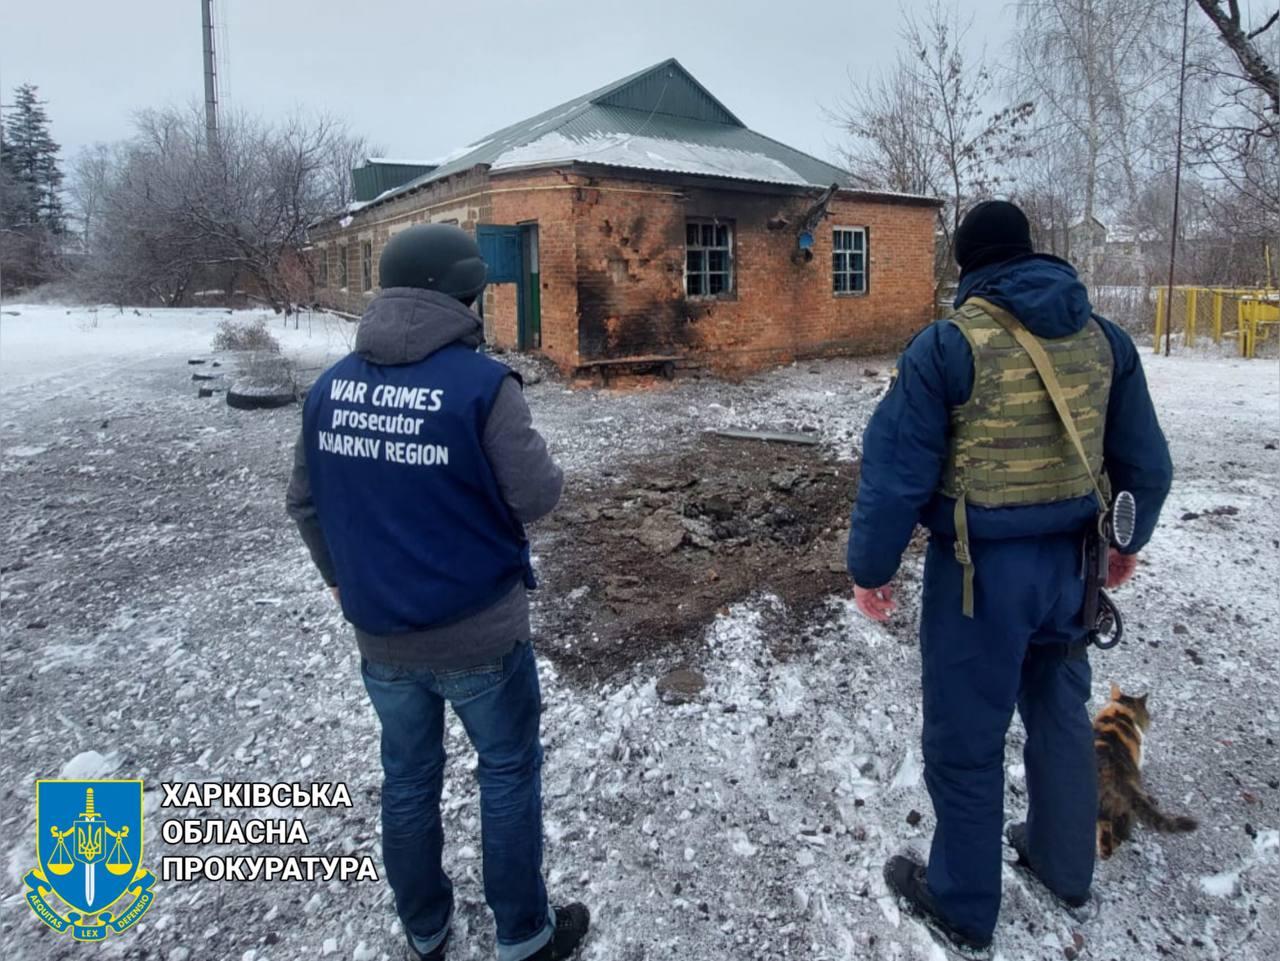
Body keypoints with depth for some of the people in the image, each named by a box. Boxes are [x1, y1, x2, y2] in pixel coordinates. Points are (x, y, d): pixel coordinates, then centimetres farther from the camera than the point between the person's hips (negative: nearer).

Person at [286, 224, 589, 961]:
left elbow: (305, 502, 7)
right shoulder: (482, 383, -18)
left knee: (408, 778, 20)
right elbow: (536, 498, -16)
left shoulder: (332, 386, 0)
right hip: (480, 629, -5)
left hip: (380, 632, 5)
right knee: (509, 771, 15)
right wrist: (543, 465, 7)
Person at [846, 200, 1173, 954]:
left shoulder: (948, 343, -15)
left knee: (965, 738, 9)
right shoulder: (1103, 337, 3)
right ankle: (1065, 863, 44)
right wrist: (1128, 540, 26)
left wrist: (872, 567, -3)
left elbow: (897, 472, -15)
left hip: (980, 568, -6)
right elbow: (1146, 460, 10)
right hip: (1070, 560, 6)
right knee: (1061, 710, 24)